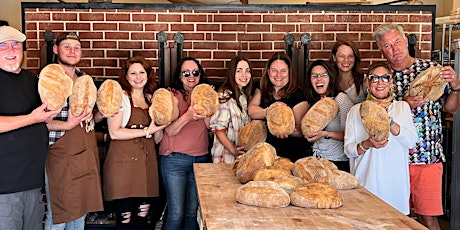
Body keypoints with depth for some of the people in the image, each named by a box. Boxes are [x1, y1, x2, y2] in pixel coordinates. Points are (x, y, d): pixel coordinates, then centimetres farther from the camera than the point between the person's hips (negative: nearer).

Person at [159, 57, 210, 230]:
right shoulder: (172, 95, -5)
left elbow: (210, 125, -3)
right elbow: (170, 131, -14)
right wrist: (187, 116, -29)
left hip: (200, 158, 4)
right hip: (175, 159, -4)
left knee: (192, 211, 13)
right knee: (176, 213, -1)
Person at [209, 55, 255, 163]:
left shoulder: (247, 95, 11)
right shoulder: (225, 96, -14)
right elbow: (218, 128, -16)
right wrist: (233, 149, -21)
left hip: (244, 154, 7)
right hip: (227, 155, -7)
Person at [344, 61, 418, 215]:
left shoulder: (402, 107, 8)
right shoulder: (356, 110, 4)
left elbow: (411, 141, -6)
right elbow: (348, 149, 0)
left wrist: (388, 120, -17)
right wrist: (367, 144, -19)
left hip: (395, 181, 1)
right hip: (366, 182, -1)